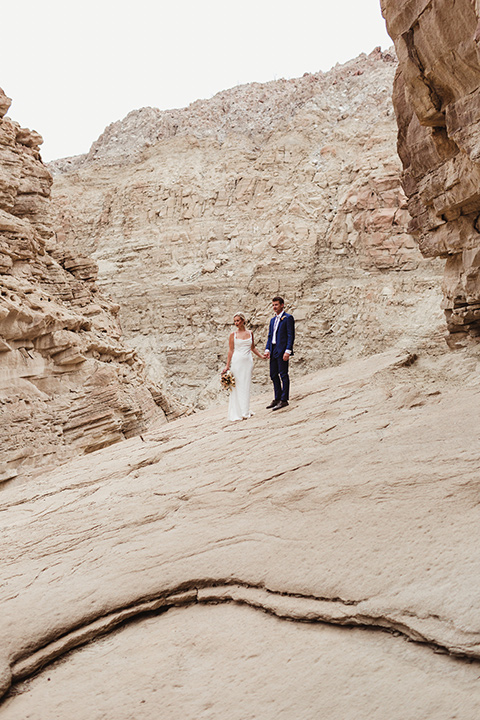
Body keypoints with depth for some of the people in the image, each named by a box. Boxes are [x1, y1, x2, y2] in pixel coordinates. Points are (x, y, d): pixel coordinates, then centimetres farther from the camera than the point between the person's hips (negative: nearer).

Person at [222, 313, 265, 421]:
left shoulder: (250, 333, 9)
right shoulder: (233, 334, -1)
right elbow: (230, 350, -1)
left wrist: (261, 356, 9)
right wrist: (227, 365, -4)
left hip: (248, 361, 3)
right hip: (237, 361, -3)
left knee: (246, 386, 6)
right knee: (238, 387, -2)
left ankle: (245, 411, 14)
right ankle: (239, 413, 1)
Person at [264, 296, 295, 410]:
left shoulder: (288, 318, -5)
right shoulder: (273, 320, 19)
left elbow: (291, 336, -10)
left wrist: (287, 351, -18)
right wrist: (267, 349, 6)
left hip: (282, 351, -8)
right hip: (273, 351, 8)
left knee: (283, 375, -5)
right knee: (273, 375, 10)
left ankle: (284, 400, 0)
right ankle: (277, 398, 19)